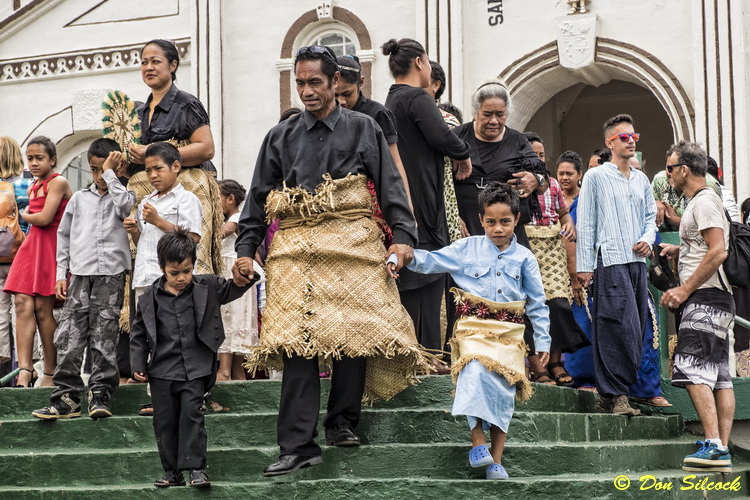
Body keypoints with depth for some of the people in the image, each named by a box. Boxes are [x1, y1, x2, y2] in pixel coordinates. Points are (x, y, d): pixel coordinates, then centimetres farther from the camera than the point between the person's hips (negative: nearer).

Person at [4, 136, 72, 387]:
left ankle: (50, 373, 3)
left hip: (52, 246, -7)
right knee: (23, 304, -9)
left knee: (43, 308, -7)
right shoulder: (33, 188, 18)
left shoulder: (58, 182, -8)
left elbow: (45, 218, -16)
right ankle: (24, 369, -16)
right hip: (32, 244, 7)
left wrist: (26, 215, 2)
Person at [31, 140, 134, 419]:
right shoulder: (79, 199, 16)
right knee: (69, 335, -4)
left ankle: (100, 395, 3)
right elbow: (64, 235, 19)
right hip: (80, 274, 3)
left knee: (104, 337, -3)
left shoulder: (123, 195, 8)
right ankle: (67, 397, -2)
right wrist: (61, 274, 13)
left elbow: (124, 205, -17)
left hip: (111, 273, -3)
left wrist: (111, 173, -8)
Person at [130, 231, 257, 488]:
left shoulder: (207, 287, 1)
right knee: (165, 421, 6)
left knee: (192, 416, -6)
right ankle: (172, 471, 15)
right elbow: (138, 333, 7)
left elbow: (232, 289, 6)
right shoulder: (149, 298, 0)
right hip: (162, 372, 2)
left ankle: (196, 467, -1)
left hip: (195, 370, -1)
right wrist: (138, 365, 4)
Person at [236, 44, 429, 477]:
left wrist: (403, 236, -5)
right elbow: (259, 198, 15)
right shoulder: (282, 137, 15)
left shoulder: (363, 129, 11)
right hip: (295, 247, 1)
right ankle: (299, 445, -7)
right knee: (296, 340, -7)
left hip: (351, 243, -1)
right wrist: (246, 249, 7)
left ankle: (343, 422, 14)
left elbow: (391, 187, 7)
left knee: (354, 332, -5)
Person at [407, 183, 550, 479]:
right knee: (476, 371, -28)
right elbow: (432, 262, 6)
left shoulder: (524, 257, 9)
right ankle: (478, 441, -22)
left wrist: (543, 341, 9)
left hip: (509, 333, 2)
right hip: (474, 327, -1)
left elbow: (537, 303, 12)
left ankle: (495, 460, 2)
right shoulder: (467, 248, 7)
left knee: (503, 389, -4)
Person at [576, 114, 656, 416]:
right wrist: (584, 265, -6)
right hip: (610, 261, -6)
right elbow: (585, 224, -1)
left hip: (638, 261, 7)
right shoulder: (596, 177, 2)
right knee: (622, 327, -15)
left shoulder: (641, 179, 18)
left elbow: (650, 215, 24)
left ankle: (611, 394, 9)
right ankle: (614, 395, -11)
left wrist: (647, 238, 2)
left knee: (636, 329, 4)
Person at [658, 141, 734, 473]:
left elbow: (719, 251, -20)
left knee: (693, 370, -15)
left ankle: (713, 446, -20)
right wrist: (680, 249, 20)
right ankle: (723, 451, 6)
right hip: (715, 300, 10)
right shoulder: (698, 201, 22)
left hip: (705, 298, -10)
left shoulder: (705, 200, -10)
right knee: (719, 376, 6)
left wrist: (684, 290, -19)